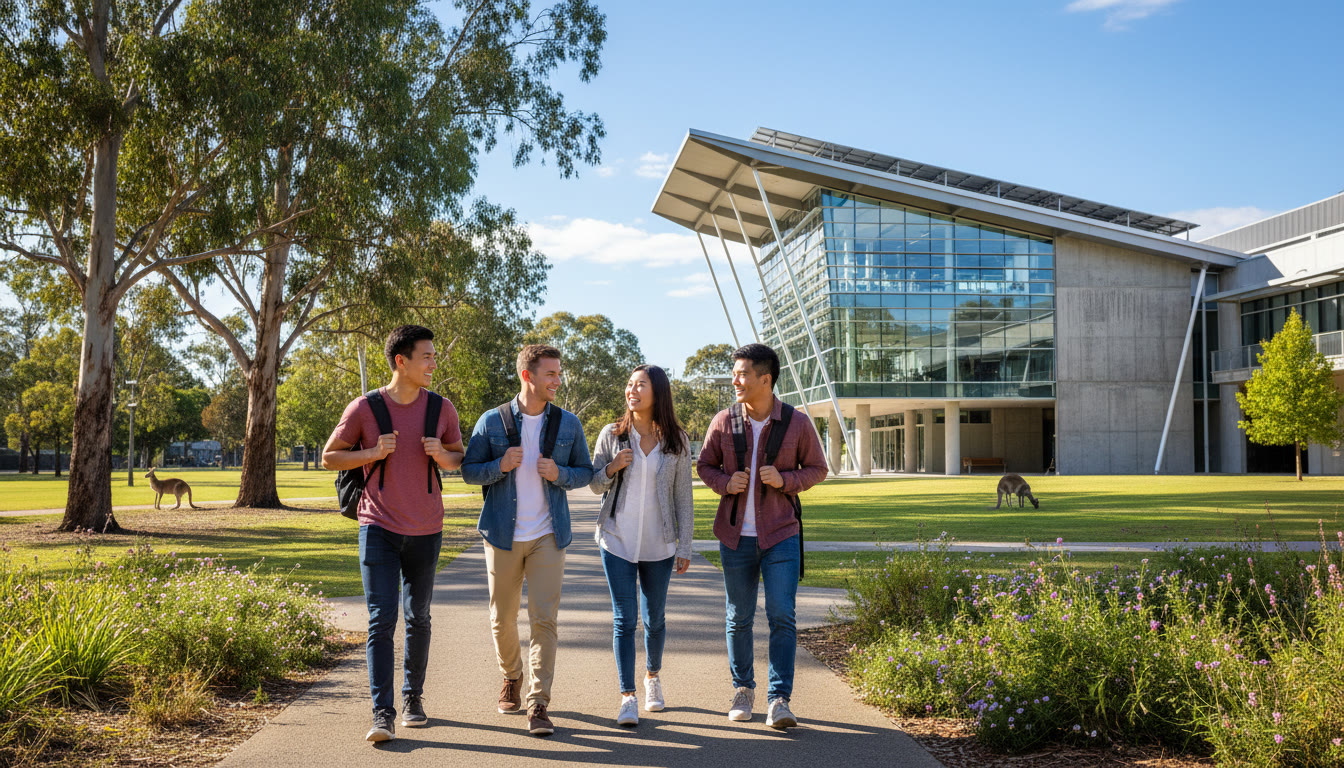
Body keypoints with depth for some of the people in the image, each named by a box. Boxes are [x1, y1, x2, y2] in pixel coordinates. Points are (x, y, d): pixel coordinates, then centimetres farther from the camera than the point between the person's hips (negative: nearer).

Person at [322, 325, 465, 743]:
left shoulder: (442, 409, 0)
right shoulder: (363, 408, -6)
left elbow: (459, 458, 11)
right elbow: (329, 456, 3)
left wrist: (440, 454, -12)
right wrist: (371, 453, -15)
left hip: (425, 531, 2)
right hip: (379, 528, -2)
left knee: (418, 619, 12)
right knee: (380, 621, -8)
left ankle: (413, 697, 29)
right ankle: (382, 714, -6)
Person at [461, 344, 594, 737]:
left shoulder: (568, 424, 4)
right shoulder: (492, 421, 0)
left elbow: (585, 471, 9)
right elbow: (469, 470, 3)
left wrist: (559, 474, -12)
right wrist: (500, 466, -16)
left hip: (548, 536, 0)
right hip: (503, 535, 0)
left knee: (544, 619, -8)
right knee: (502, 618, 10)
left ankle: (538, 704, -4)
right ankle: (511, 676, 37)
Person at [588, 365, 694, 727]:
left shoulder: (676, 441, -1)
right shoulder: (612, 435, 0)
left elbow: (683, 498, 1)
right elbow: (594, 484, 7)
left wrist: (684, 547, -1)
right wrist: (611, 468, -14)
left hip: (659, 544, 1)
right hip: (617, 540, 0)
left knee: (654, 618, 12)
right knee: (625, 618, -5)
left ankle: (653, 677, 37)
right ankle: (627, 697, 0)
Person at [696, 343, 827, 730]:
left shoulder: (797, 423, -5)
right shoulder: (724, 421, 0)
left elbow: (817, 468, 5)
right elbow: (705, 465, 10)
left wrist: (784, 480, -14)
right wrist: (725, 483, -11)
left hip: (781, 535, -2)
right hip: (735, 535, 2)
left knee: (782, 616, -9)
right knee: (739, 617, 10)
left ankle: (779, 699, -2)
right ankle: (743, 688, 27)